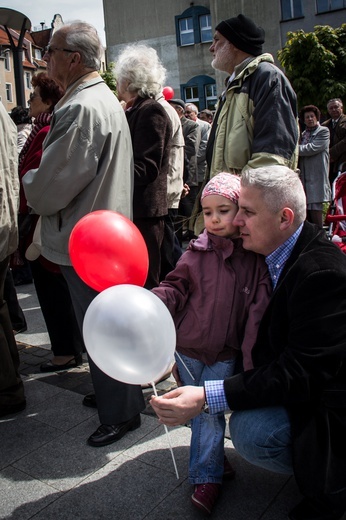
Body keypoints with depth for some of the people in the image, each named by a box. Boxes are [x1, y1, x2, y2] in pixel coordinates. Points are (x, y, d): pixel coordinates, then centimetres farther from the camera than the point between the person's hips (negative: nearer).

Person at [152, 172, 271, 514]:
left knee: (210, 412, 0)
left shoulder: (256, 260, -7)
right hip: (188, 349, 3)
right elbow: (175, 287, -1)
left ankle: (206, 476, 19)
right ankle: (215, 459, 39)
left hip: (225, 355, -2)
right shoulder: (197, 253, -3)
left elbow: (258, 312, -9)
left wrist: (251, 361, -13)